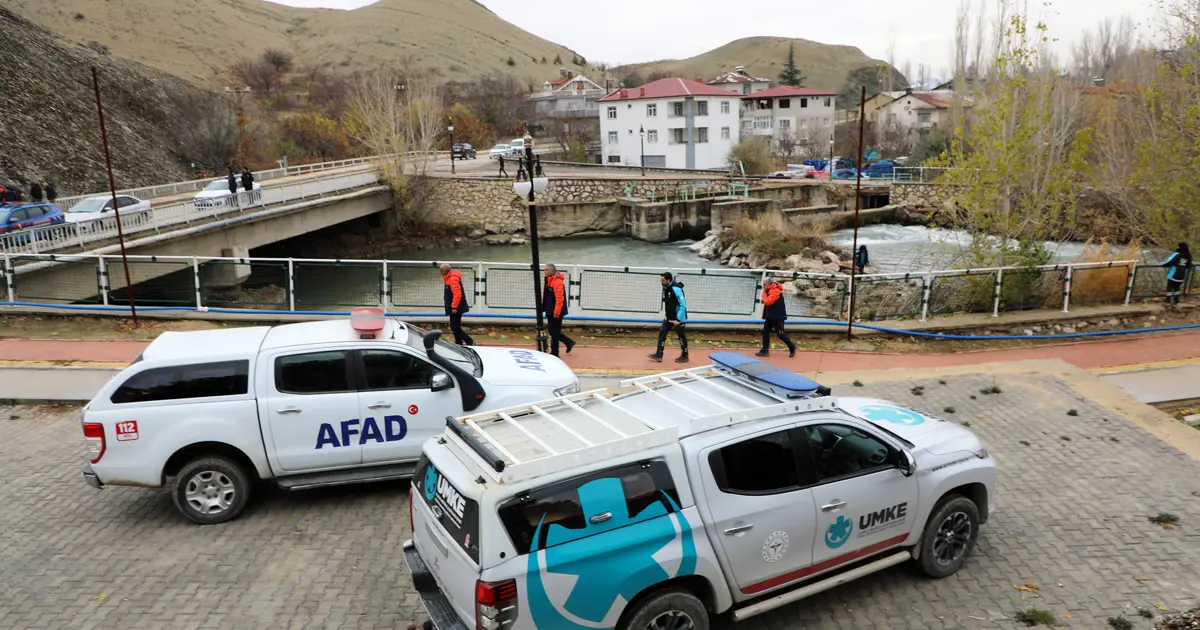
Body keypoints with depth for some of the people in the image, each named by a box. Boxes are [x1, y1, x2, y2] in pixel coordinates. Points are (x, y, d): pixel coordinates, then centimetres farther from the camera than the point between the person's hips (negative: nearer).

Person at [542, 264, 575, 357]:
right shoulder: (548, 281, 12)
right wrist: (544, 308, 18)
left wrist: (556, 312, -25)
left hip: (556, 313, -10)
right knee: (553, 332, 16)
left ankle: (554, 353, 10)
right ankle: (569, 342, 32)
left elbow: (559, 299, -24)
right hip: (550, 312, 10)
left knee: (554, 333, 0)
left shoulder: (558, 282, -20)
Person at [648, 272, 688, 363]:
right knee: (662, 333, 3)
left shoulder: (676, 289, -22)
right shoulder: (666, 288, 6)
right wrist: (665, 316, 16)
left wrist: (678, 319, -23)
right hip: (668, 318, 9)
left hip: (678, 319, -9)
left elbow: (683, 305, -23)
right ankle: (659, 355, 7)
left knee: (682, 337, 5)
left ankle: (684, 356, 20)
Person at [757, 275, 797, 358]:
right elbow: (767, 301, 13)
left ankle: (792, 347, 14)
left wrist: (764, 292, -12)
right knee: (765, 331, 3)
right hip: (771, 316, 10)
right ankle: (765, 350, 4)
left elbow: (767, 302, -23)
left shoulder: (775, 291, -19)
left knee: (781, 334, -4)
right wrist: (765, 292, 3)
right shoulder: (770, 291, 14)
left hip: (778, 317, -10)